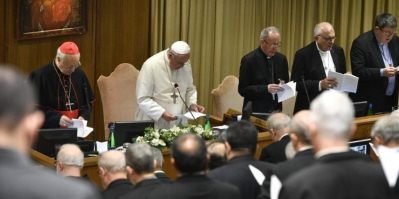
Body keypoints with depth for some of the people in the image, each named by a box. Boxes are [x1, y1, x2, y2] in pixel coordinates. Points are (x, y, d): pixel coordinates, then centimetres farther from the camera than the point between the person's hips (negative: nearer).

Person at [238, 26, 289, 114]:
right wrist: (266, 89, -22)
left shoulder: (281, 59, 6)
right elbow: (242, 89, -11)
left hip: (276, 111, 4)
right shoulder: (249, 60, -8)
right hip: (255, 112, -4)